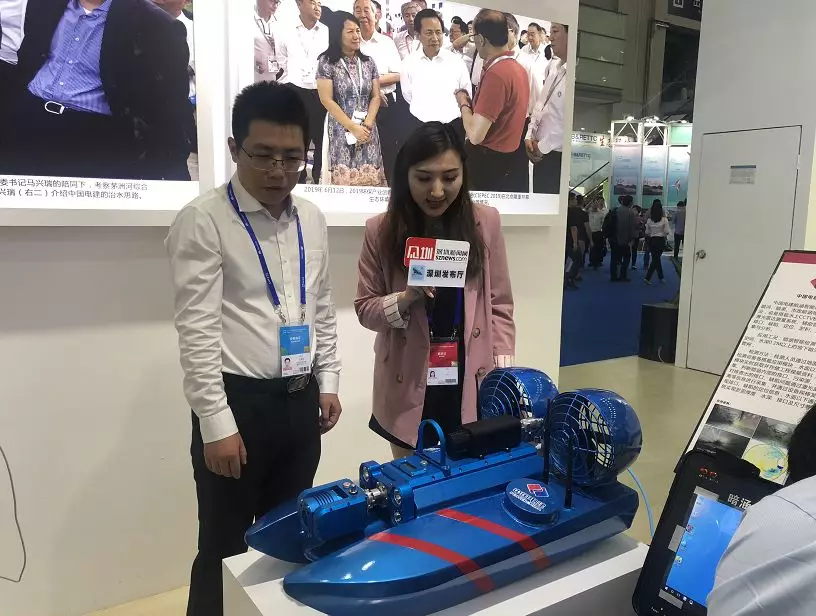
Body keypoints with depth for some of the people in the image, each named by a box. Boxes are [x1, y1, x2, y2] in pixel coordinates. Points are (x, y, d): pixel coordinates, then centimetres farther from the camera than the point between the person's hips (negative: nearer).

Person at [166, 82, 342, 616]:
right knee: (225, 547, 10)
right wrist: (217, 423, -16)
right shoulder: (204, 221, -11)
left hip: (301, 400, 6)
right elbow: (197, 330, -14)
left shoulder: (312, 220, 7)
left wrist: (327, 382, 11)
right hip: (239, 401, -5)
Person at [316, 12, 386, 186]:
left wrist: (367, 124, -8)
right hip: (341, 130, -3)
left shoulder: (368, 62, 10)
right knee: (345, 177, -7)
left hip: (367, 130, 4)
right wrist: (353, 127, -11)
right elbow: (327, 100, -8)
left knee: (370, 176, -2)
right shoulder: (326, 62, -3)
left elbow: (375, 96, 8)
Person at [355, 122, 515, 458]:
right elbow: (365, 308, 1)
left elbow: (500, 307, 1)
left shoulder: (485, 222, -2)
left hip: (470, 384, 1)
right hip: (409, 386, 0)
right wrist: (406, 298, -18)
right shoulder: (381, 230, -4)